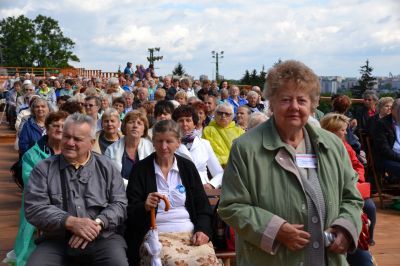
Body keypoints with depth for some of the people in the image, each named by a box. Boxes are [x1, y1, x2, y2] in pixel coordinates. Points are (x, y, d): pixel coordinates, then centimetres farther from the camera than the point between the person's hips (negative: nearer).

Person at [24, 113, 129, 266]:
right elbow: (34, 208, -3)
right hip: (56, 241, 1)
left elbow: (120, 204, 4)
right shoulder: (44, 169, 6)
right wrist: (71, 222, -17)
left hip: (103, 238, 0)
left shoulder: (106, 167, 9)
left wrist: (97, 223, -15)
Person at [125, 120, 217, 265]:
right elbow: (130, 212, 1)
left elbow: (203, 205, 12)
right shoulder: (141, 169, 4)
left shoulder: (188, 166, 12)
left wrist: (202, 230, -5)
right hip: (156, 235, -2)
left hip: (190, 232, 3)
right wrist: (145, 206, -20)